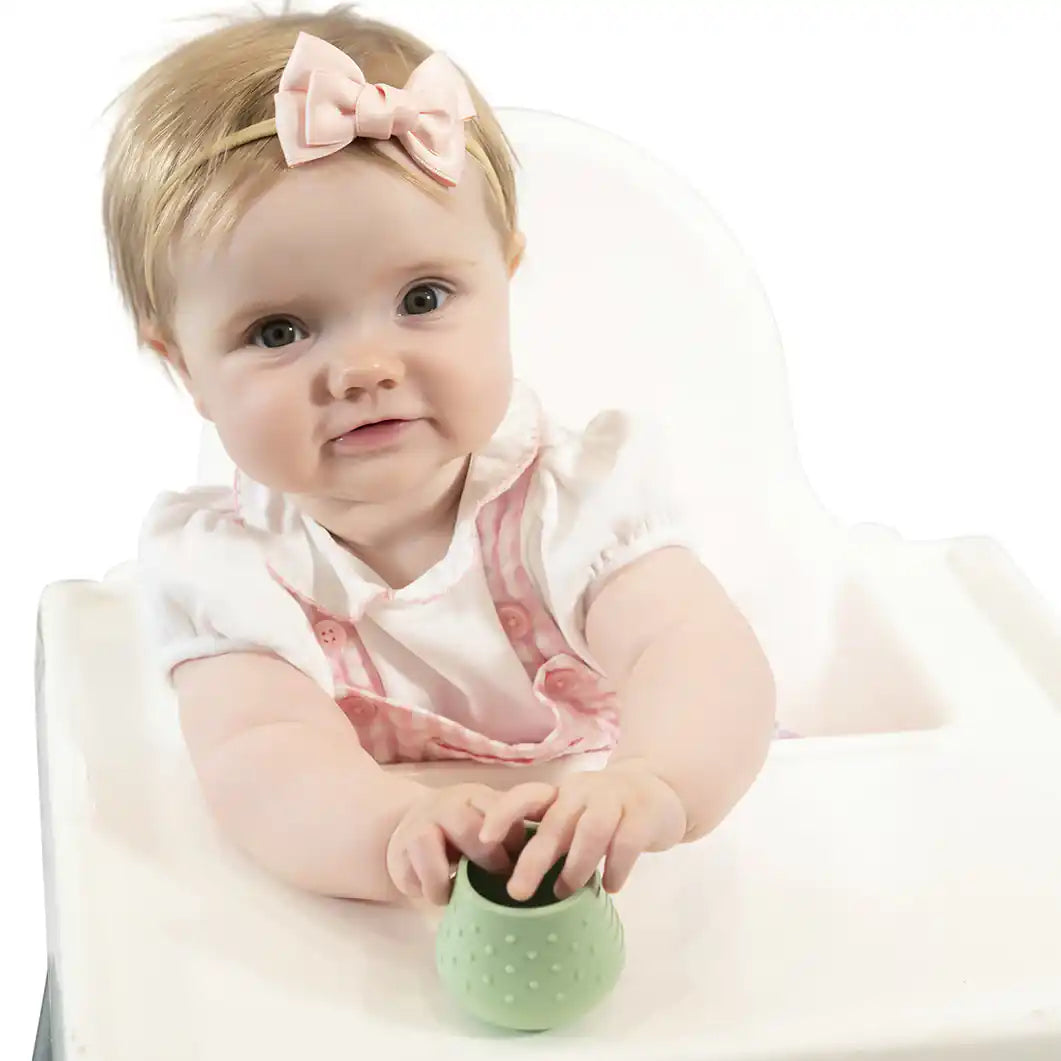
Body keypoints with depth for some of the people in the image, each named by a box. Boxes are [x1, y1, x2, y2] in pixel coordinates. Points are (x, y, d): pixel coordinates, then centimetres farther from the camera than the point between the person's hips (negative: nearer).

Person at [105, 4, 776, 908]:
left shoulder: (581, 493, -11)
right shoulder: (222, 562, -10)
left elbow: (701, 654, -27)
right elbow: (254, 754, -25)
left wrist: (655, 782, -50)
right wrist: (395, 829, -47)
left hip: (624, 902, 0)